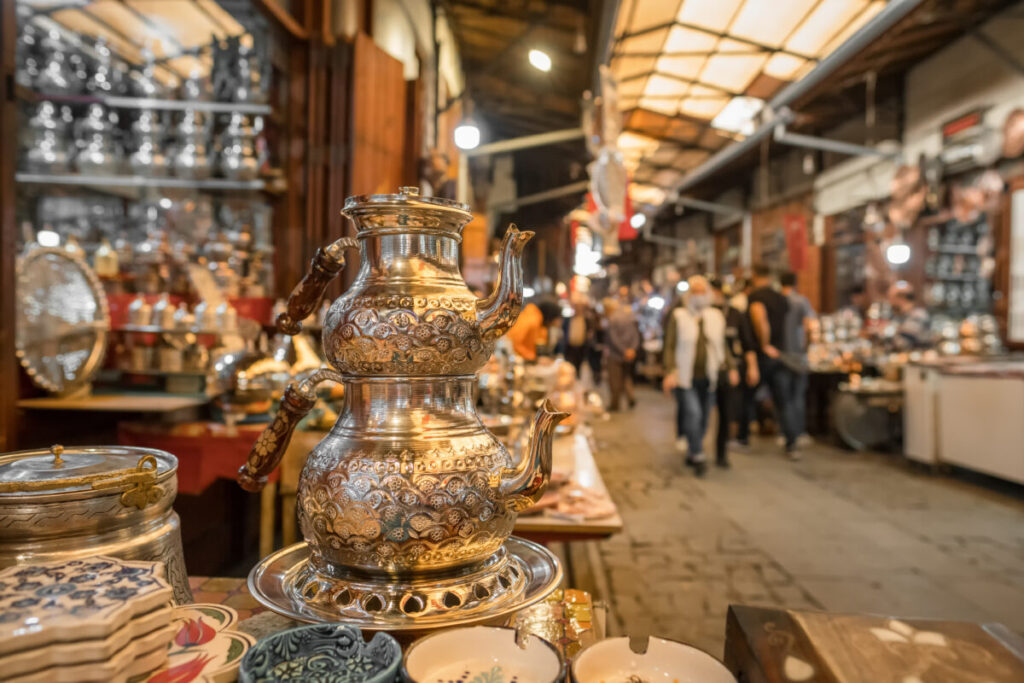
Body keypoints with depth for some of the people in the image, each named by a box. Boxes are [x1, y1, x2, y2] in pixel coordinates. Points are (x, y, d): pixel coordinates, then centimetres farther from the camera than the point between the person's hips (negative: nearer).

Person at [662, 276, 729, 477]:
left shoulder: (716, 317, 9)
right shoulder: (678, 316, -1)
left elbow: (723, 345, 15)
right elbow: (670, 347, -4)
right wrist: (670, 372, -13)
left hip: (708, 377, 4)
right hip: (685, 377, -4)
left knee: (703, 418, 9)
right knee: (693, 413, -17)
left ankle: (692, 454, 27)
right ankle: (698, 456, -9)